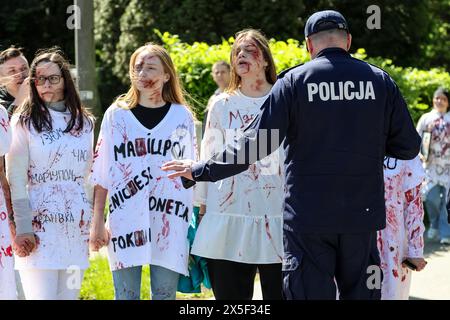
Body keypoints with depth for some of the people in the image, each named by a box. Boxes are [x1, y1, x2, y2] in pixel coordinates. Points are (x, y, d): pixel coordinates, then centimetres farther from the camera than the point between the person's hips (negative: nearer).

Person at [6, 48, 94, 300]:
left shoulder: (84, 122, 11)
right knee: (42, 295, -10)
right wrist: (23, 228, -13)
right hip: (40, 225, -4)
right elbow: (16, 179, -6)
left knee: (69, 295, 6)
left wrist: (94, 222, 11)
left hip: (77, 226, 4)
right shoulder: (24, 121, -1)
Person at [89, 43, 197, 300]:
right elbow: (101, 173, 7)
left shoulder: (182, 116, 8)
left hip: (170, 222, 0)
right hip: (125, 220, 0)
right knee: (126, 296, 1)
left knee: (165, 295, 2)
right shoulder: (116, 115, 8)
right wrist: (97, 222, 1)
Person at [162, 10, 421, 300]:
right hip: (362, 214, 2)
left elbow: (256, 143, -6)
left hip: (307, 217, -2)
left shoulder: (294, 81, -2)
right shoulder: (380, 81, 4)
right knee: (361, 292, 10)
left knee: (311, 293, 1)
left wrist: (202, 170, 4)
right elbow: (409, 146, 4)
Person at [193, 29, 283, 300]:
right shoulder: (222, 106, 10)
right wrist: (203, 208, 10)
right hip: (229, 218, 2)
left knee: (279, 292, 0)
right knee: (229, 293, 5)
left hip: (276, 218, -2)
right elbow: (209, 161, 14)